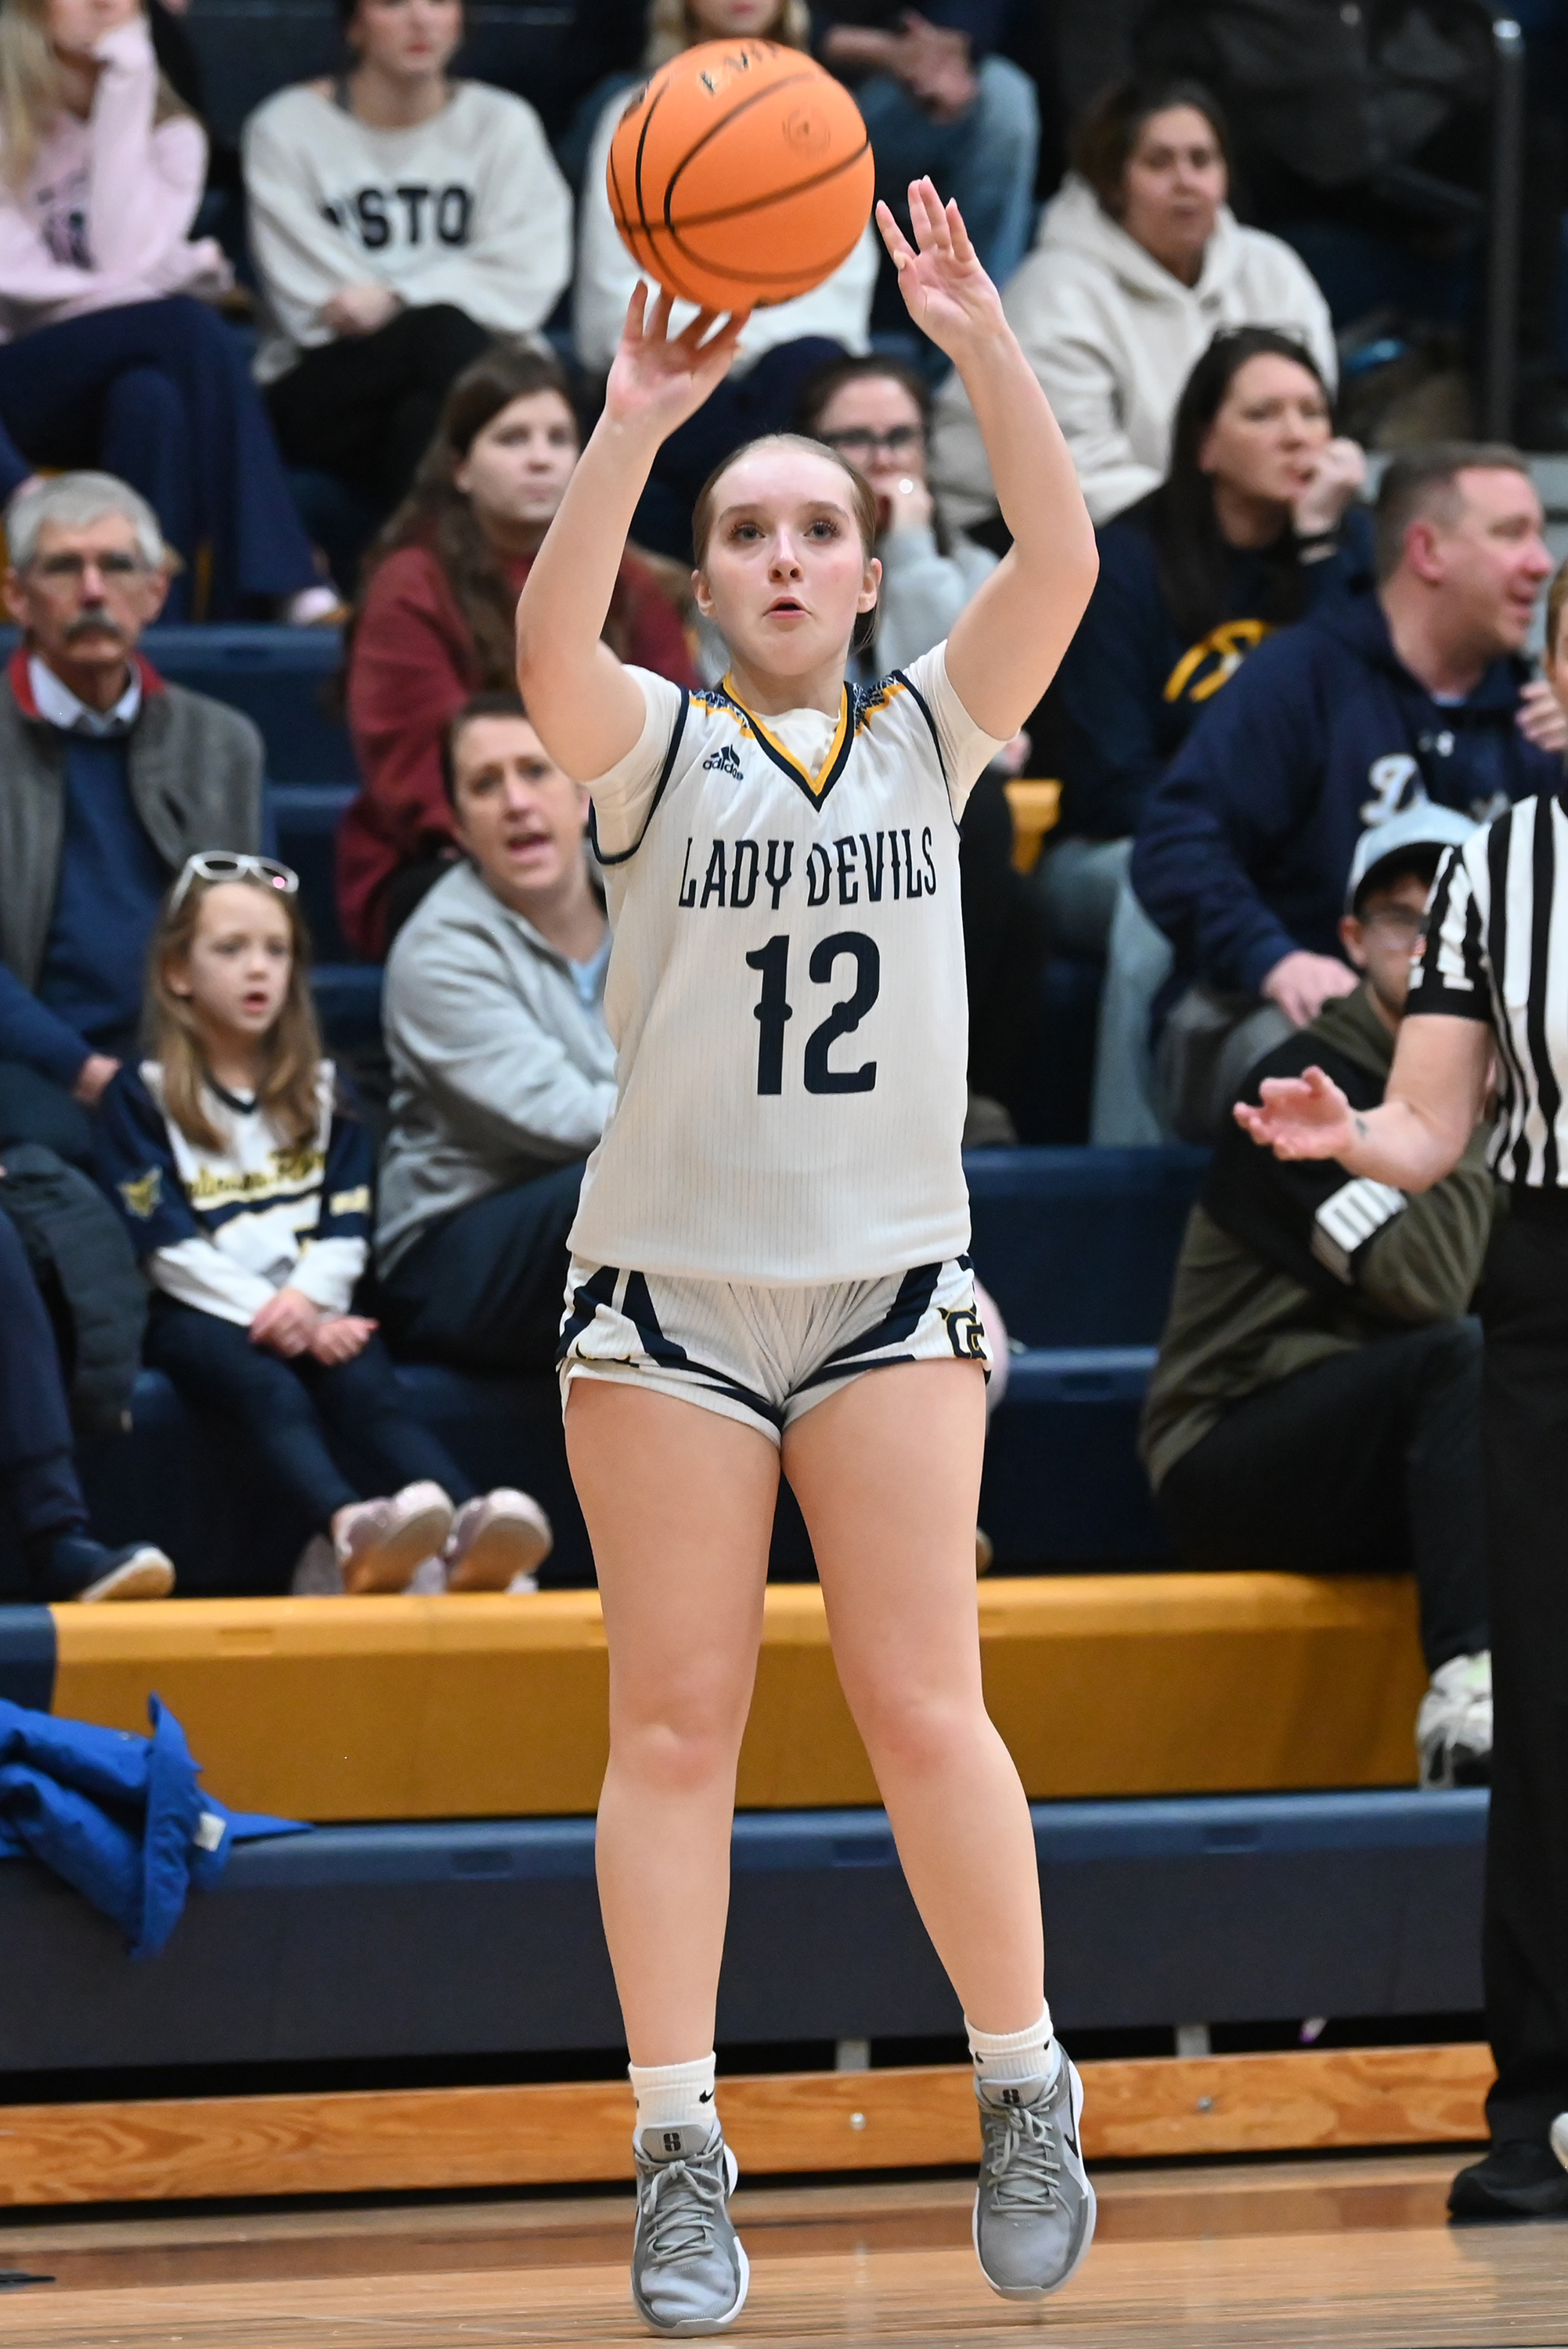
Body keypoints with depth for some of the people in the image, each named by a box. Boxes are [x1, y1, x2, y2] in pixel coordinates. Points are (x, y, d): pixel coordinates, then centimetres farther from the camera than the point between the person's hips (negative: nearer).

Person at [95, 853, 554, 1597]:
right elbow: (166, 1242, -4)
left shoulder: (322, 1091, 20)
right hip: (202, 1314, -3)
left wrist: (309, 1298, -11)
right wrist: (270, 1314, -14)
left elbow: (349, 1225, 10)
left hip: (313, 1306, 3)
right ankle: (351, 1530, -66)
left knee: (368, 1389, -30)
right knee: (272, 1393, -36)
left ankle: (469, 1532, -57)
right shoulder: (141, 1098, 7)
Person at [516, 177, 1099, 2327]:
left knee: (923, 1711, -3)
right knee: (674, 1724, 0)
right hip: (665, 1288, -1)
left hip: (891, 1282, 1)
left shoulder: (931, 738, 7)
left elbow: (1063, 562, -9)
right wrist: (633, 429, -33)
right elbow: (549, 647, -21)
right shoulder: (659, 751, 1)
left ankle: (1026, 2091, 12)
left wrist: (983, 347, -22)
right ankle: (681, 2159, 4)